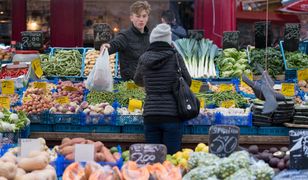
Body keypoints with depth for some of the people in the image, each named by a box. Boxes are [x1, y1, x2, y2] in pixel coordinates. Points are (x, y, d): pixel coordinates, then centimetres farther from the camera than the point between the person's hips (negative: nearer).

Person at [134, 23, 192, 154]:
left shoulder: (144, 59, 4)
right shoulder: (175, 57, -4)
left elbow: (137, 81, 21)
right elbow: (187, 81, 5)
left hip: (150, 113, 3)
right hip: (172, 113, -3)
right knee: (172, 155, 1)